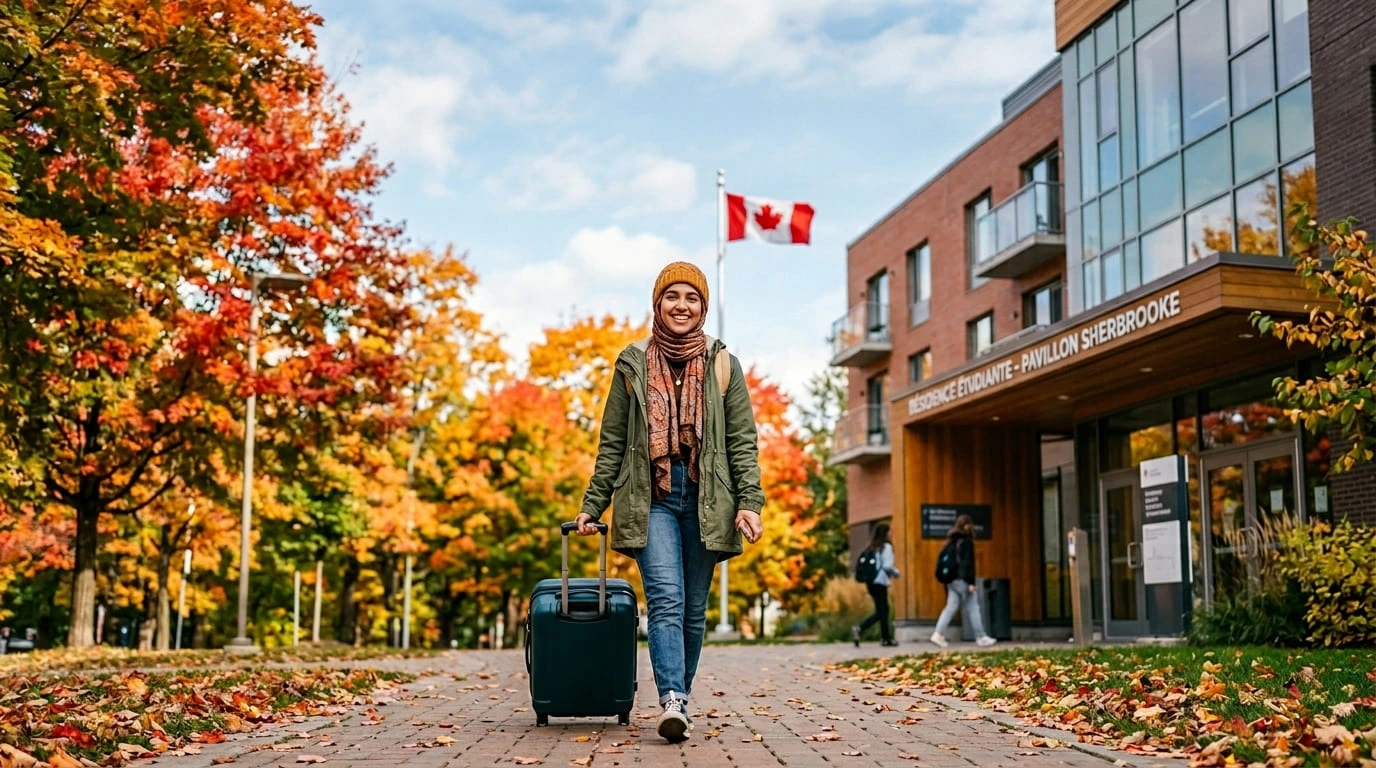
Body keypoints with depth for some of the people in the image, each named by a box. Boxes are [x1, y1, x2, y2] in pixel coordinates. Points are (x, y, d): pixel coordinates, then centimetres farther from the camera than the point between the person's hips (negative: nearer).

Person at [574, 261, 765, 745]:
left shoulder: (723, 364, 8)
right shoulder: (633, 364, 8)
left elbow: (742, 441, 4)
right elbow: (612, 443, 10)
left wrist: (749, 501, -7)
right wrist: (592, 505, 6)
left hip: (705, 499, 1)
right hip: (650, 499, -1)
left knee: (694, 608, 6)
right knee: (665, 599, -16)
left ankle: (680, 698, 18)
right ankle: (672, 702, -22)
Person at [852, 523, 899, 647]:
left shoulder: (870, 548, 11)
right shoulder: (886, 547, -10)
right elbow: (887, 566, -17)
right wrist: (895, 572, 4)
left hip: (871, 582, 8)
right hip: (880, 582, -8)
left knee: (883, 610, 15)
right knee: (880, 612, 0)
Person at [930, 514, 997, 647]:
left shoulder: (951, 541, 13)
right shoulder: (967, 541, -10)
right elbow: (968, 563, -15)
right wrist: (971, 582, -16)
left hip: (952, 580, 7)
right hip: (963, 580, -7)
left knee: (951, 607, 6)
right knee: (972, 608, 1)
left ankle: (939, 634, -5)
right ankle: (981, 637, 7)